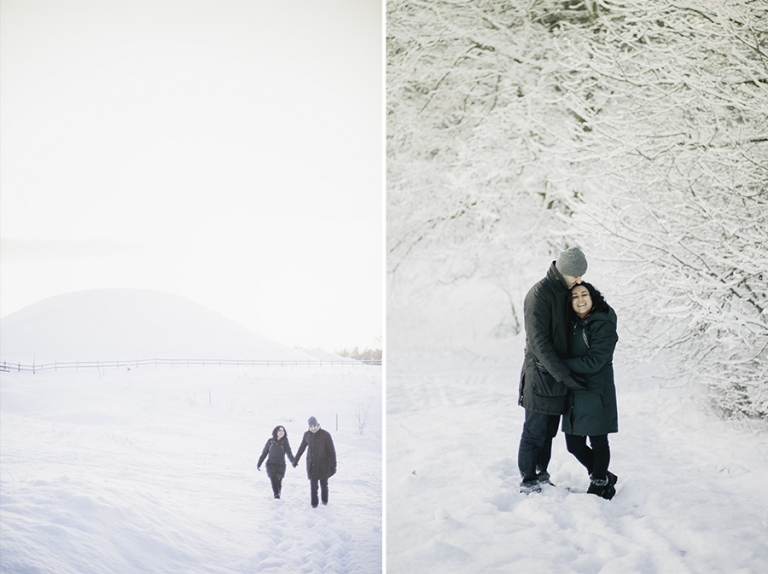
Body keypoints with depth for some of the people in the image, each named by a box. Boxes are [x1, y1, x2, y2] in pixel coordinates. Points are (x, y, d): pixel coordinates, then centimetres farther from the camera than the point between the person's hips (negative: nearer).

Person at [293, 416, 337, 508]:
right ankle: (314, 503, 15)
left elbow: (332, 451, -12)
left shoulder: (326, 434, -15)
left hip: (323, 464, -2)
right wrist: (295, 460, 20)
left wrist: (333, 465, -13)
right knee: (313, 485, -2)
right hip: (312, 465, 2)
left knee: (324, 483, 10)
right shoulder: (307, 435, -3)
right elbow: (301, 448, 12)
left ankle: (324, 499, 35)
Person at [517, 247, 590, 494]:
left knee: (549, 430, 15)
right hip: (541, 374, -8)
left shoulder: (567, 292, 9)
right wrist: (563, 374, -23)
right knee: (535, 431, 0)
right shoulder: (539, 294, -18)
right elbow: (538, 342, -21)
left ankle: (541, 474, 26)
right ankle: (528, 481, 10)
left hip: (559, 375, 8)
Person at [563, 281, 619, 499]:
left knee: (598, 442, 4)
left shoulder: (603, 325, -11)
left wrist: (562, 365, -16)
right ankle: (604, 477, 30)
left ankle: (599, 485, 21)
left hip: (596, 393, -7)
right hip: (574, 393, 7)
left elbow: (594, 362, -17)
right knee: (574, 444, 10)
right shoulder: (573, 324, 11)